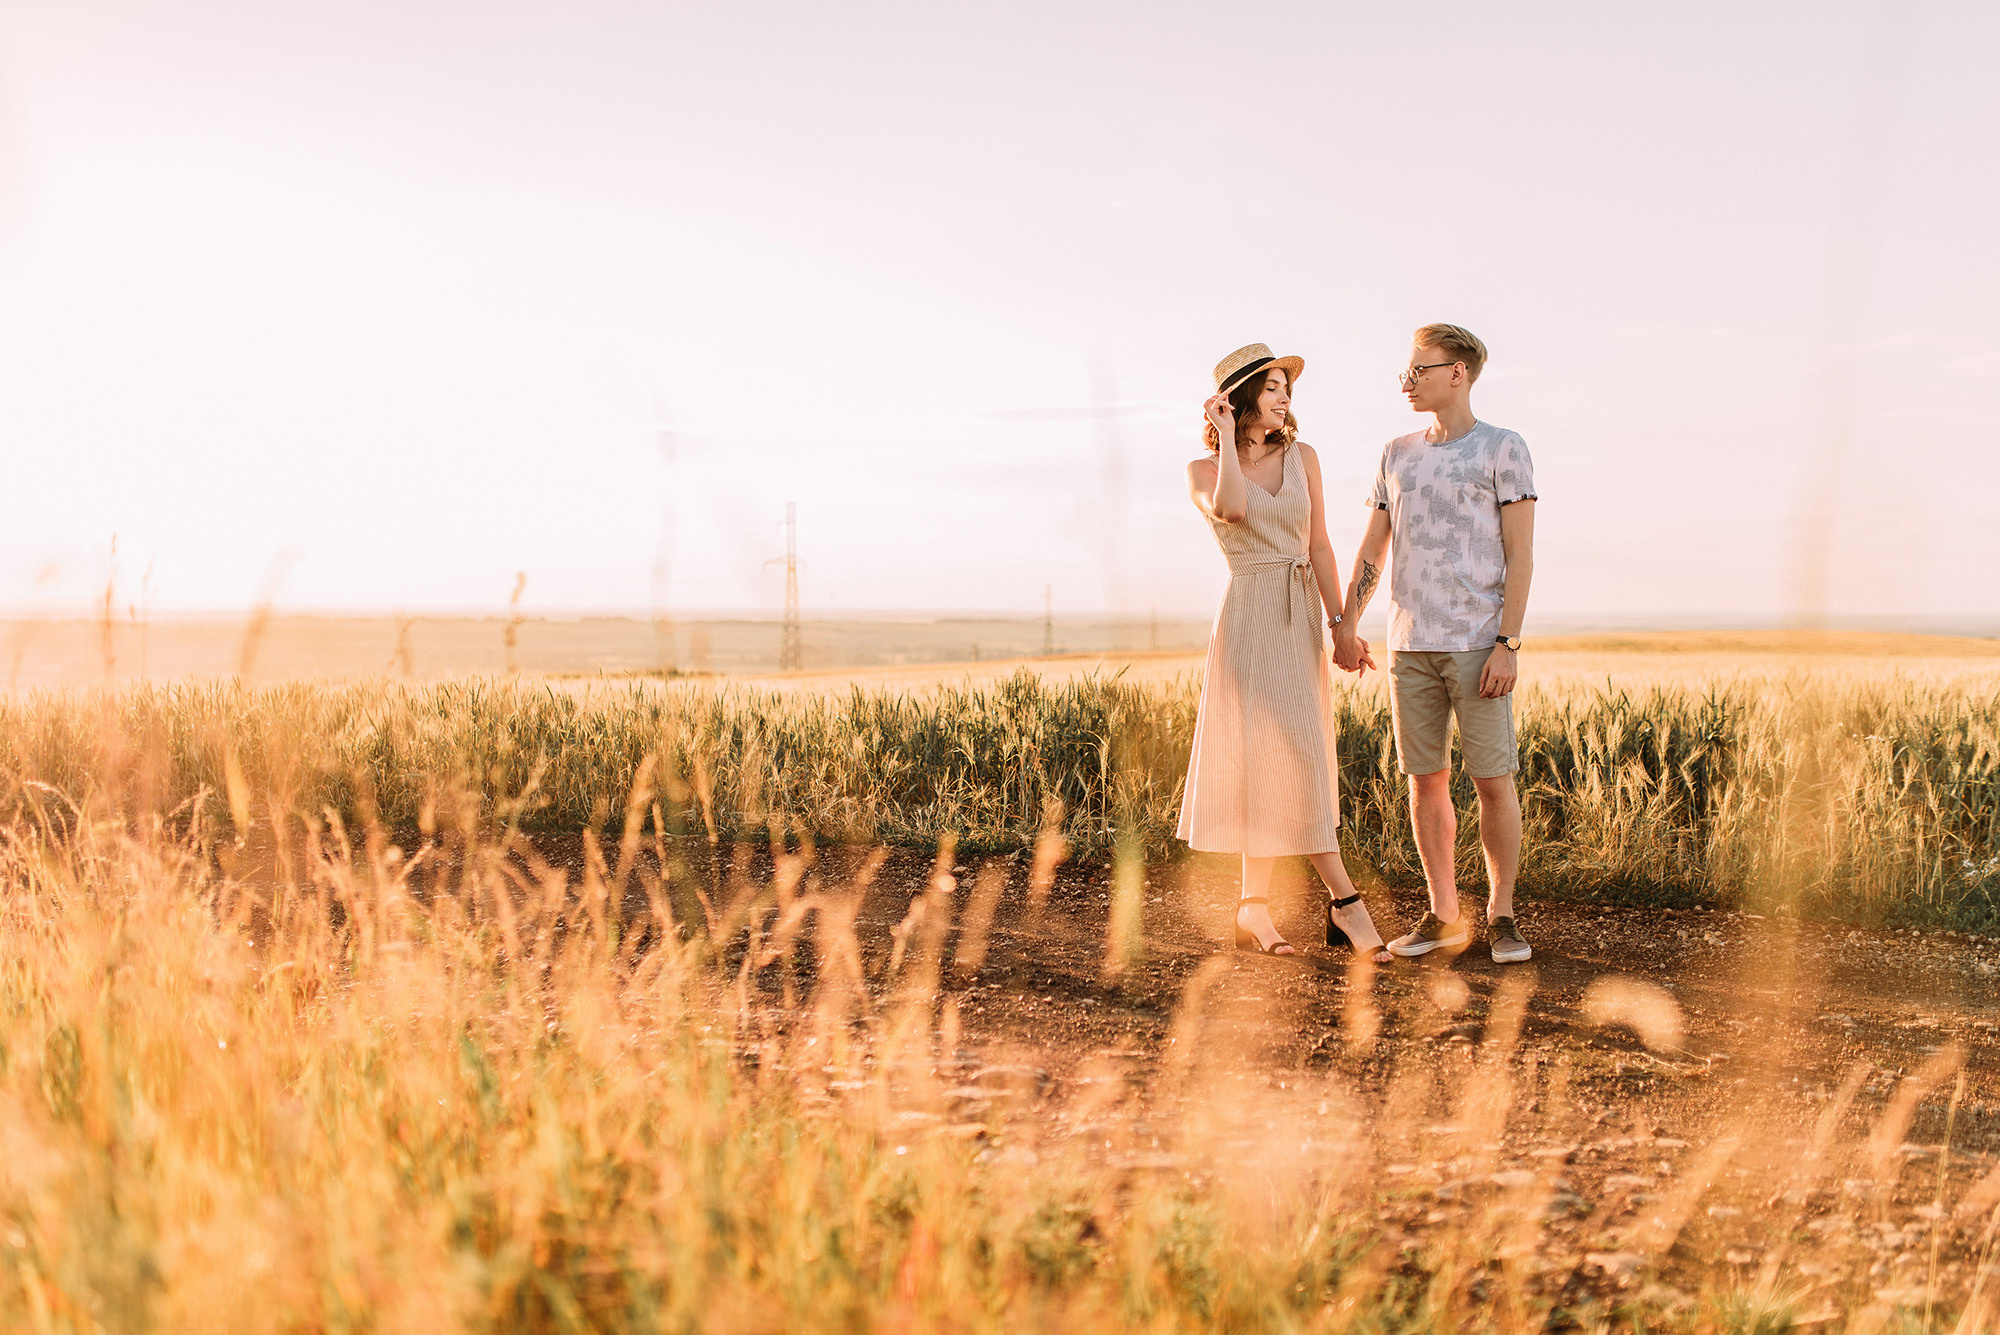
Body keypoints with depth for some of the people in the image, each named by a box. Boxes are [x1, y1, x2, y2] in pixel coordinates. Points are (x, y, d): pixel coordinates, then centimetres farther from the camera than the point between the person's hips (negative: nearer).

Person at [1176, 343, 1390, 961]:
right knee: (1295, 753, -12)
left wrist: (1339, 624, 3)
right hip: (1250, 614, -5)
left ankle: (1253, 911, 10)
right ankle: (1344, 899, -9)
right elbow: (1229, 509, -22)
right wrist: (1227, 434, -11)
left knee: (1277, 760, 4)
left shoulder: (1302, 457, 12)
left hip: (1303, 616, 5)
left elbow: (1319, 545, 10)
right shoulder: (1204, 469, 2)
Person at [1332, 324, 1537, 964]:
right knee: (1427, 780, 6)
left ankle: (1502, 914, 10)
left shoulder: (1504, 451, 0)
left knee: (1493, 780, -3)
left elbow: (1520, 555, -5)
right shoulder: (1398, 454, 15)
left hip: (1477, 644, -4)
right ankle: (1444, 917, 14)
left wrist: (1508, 644, -12)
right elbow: (1372, 546, 17)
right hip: (1410, 646, 4)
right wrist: (1345, 625, 10)